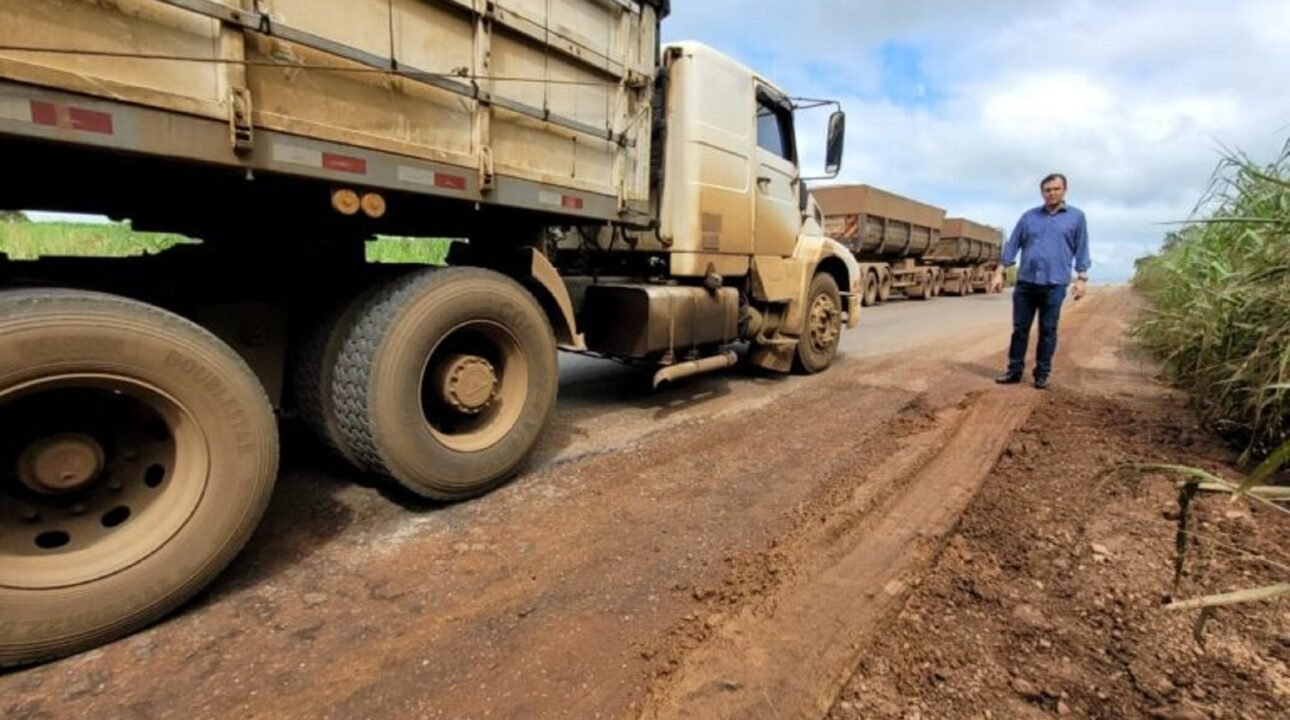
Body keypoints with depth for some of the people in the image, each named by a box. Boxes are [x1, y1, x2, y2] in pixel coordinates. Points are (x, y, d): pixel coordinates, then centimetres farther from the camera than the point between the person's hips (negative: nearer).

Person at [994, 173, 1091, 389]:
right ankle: (1015, 370, 12)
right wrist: (1000, 272, 5)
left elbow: (1081, 249, 5)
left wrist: (1082, 278, -2)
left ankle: (1042, 373, 12)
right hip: (1025, 282, 2)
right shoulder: (1029, 216, 10)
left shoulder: (1076, 216, 7)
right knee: (1019, 328, 4)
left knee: (1048, 331, 4)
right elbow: (1013, 245, 10)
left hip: (1054, 284, -1)